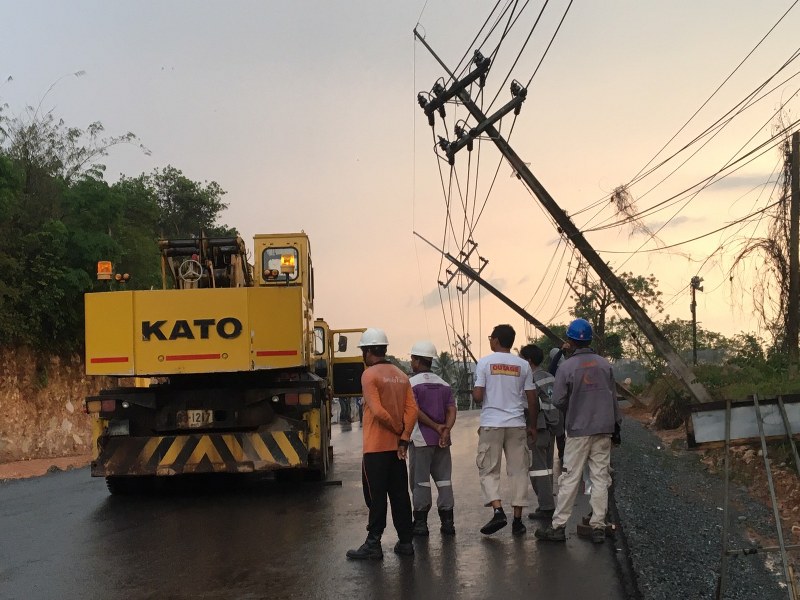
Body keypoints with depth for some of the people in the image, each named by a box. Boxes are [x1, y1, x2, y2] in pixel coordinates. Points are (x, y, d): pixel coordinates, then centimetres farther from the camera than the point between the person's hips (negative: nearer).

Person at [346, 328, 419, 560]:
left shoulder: (370, 374, -11)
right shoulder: (401, 375, 10)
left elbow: (377, 411, -20)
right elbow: (412, 410, 1)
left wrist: (397, 429, -7)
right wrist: (404, 436, -3)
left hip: (376, 447, -6)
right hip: (397, 446, 6)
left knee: (376, 497, -1)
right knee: (400, 495, 11)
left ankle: (373, 545, 2)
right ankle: (405, 542, 14)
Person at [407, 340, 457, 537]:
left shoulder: (412, 384, -6)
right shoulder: (444, 384, 11)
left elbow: (415, 411, -16)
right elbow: (451, 410, -1)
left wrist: (436, 427, -11)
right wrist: (446, 429, -13)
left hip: (421, 439, -5)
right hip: (441, 439, 5)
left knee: (420, 481, 1)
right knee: (444, 479, 8)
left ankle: (421, 523, 3)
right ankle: (447, 522, 9)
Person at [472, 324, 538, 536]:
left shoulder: (484, 363, -3)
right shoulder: (523, 365, 5)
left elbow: (477, 396, -9)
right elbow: (532, 399, 4)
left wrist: (473, 392, 14)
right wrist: (533, 426, 15)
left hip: (491, 424, -2)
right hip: (517, 424, 2)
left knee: (489, 470, 5)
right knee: (518, 470, 7)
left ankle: (498, 511, -12)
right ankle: (517, 519, 7)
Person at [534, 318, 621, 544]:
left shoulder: (567, 367, -8)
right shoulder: (604, 364, 3)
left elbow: (558, 400, -8)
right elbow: (613, 396, 8)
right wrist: (616, 422, 18)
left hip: (578, 430, -3)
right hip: (604, 428, 3)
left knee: (570, 478, 1)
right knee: (600, 477, 5)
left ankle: (558, 526, 3)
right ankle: (598, 527, 5)